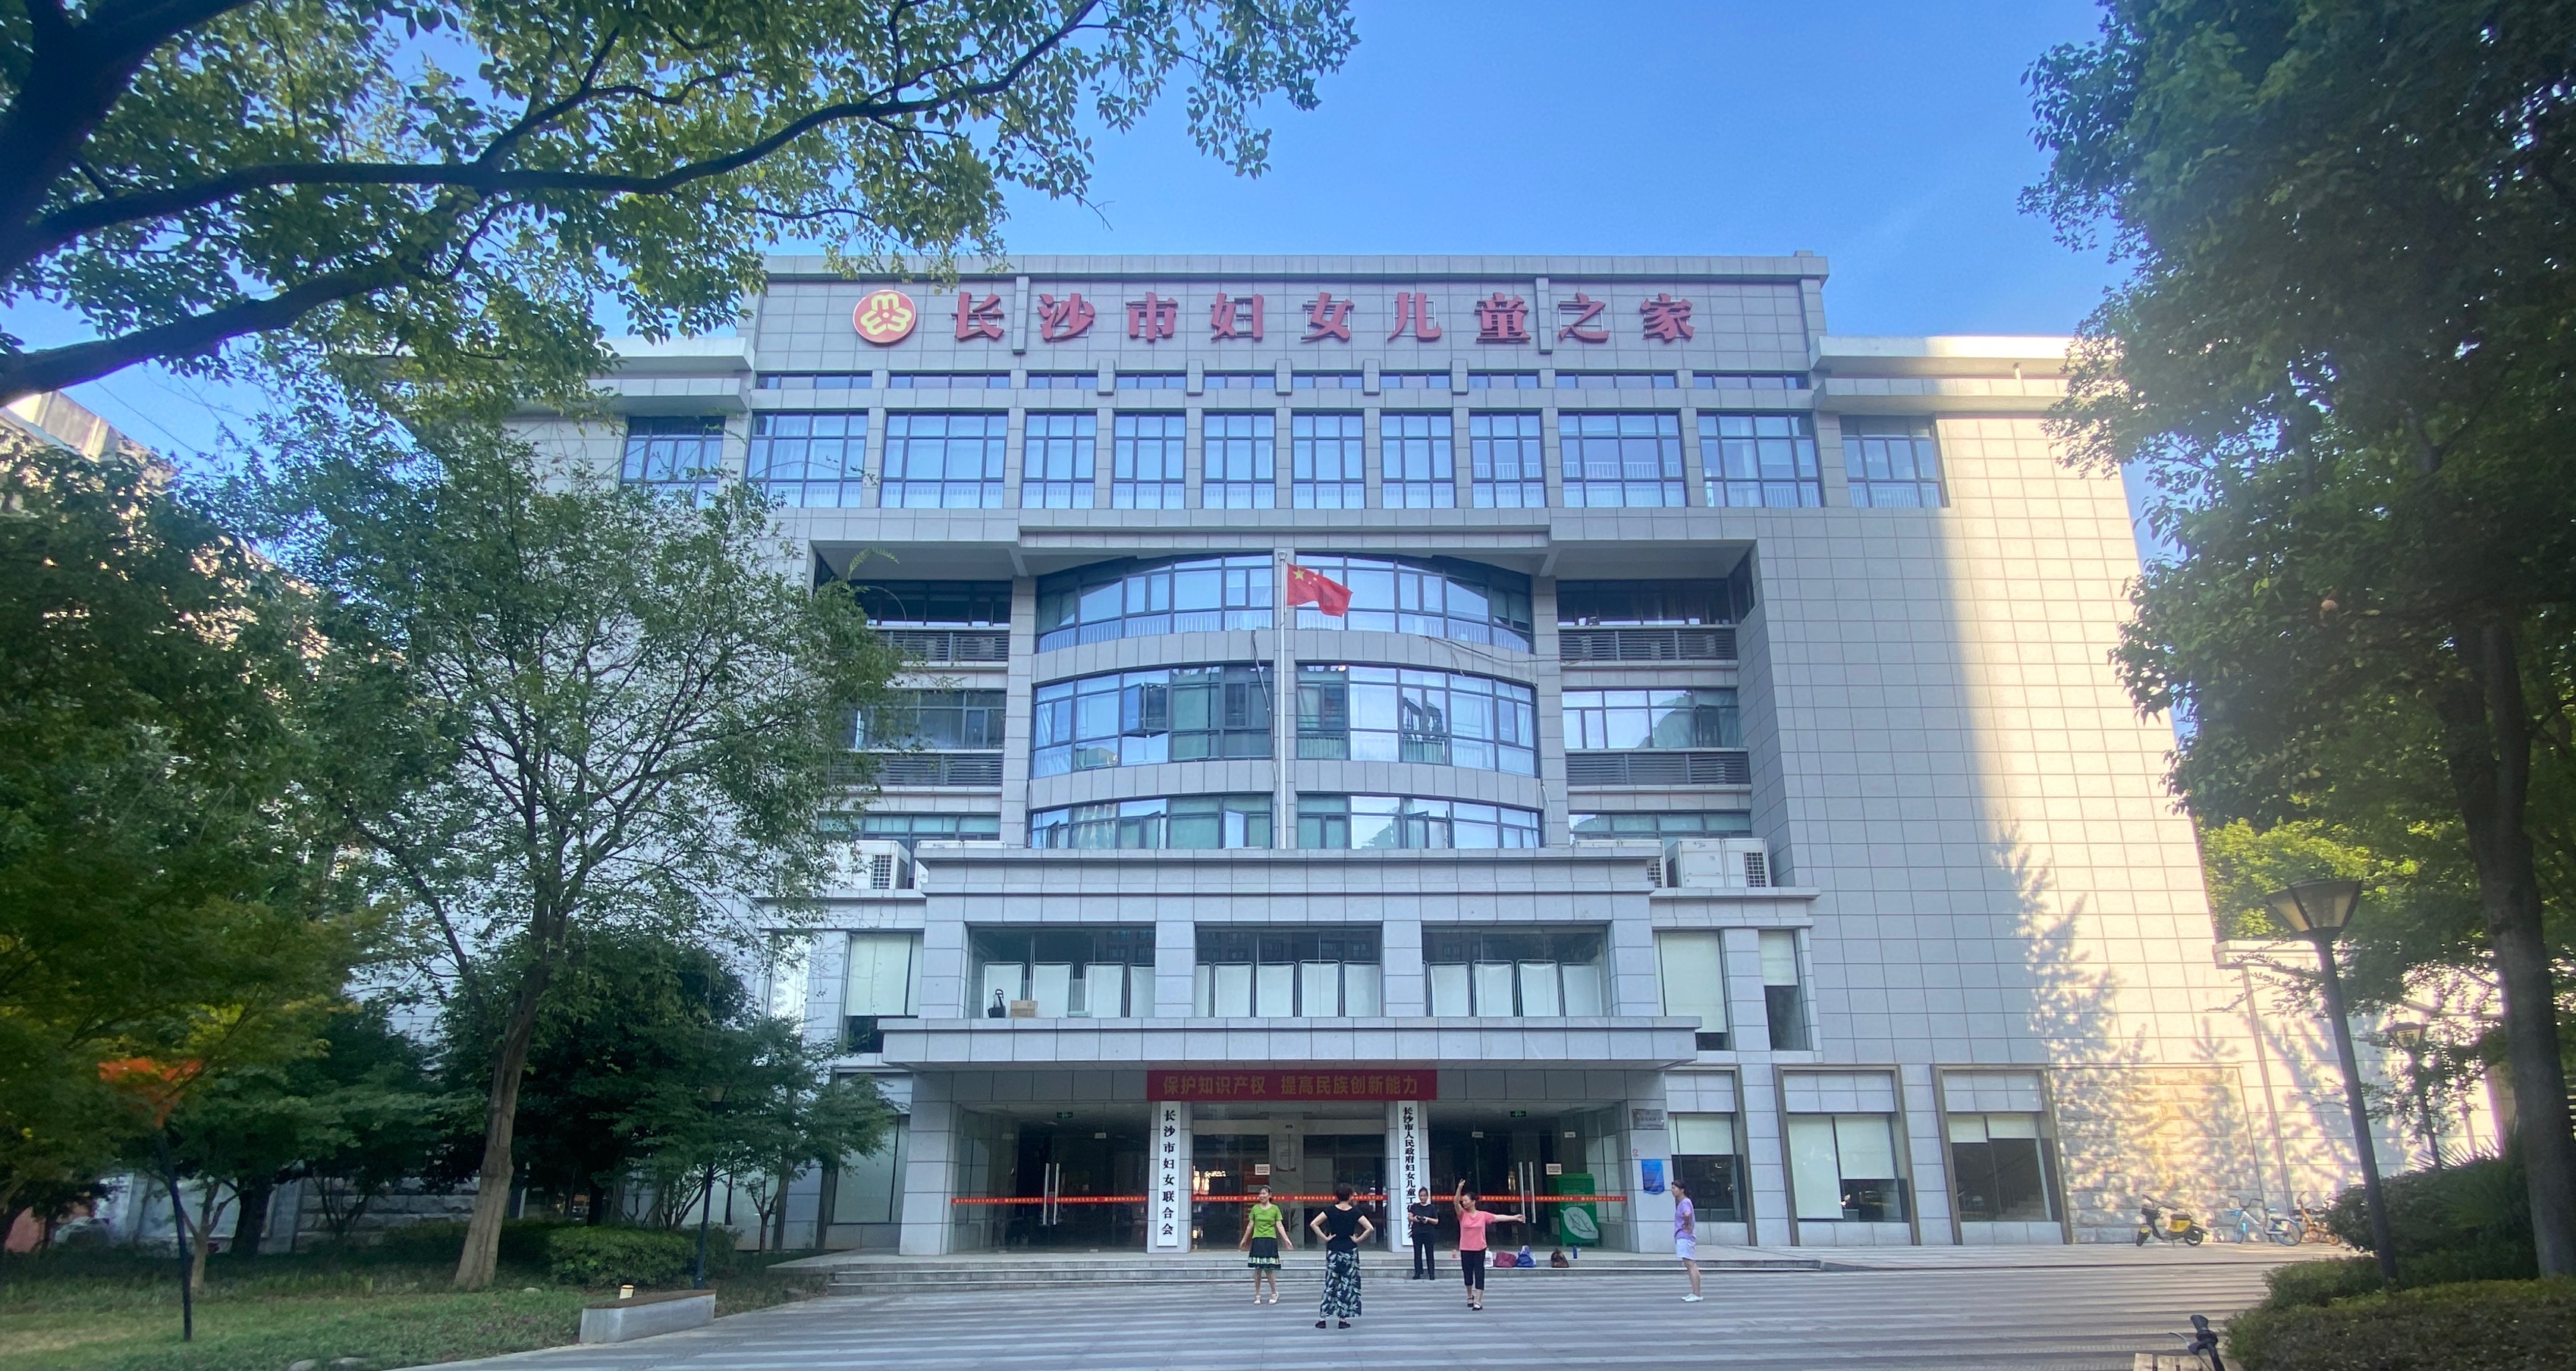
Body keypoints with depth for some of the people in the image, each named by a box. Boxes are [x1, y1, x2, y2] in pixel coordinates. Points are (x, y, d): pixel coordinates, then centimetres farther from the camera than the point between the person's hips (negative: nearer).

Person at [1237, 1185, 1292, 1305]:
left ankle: (1274, 1293, 14)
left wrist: (1286, 1239, -9)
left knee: (1268, 1269, -5)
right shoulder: (1255, 1208, 7)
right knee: (1257, 1269, 2)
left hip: (1270, 1241, -2)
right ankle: (1257, 1295, 12)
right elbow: (1250, 1225, 14)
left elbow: (1280, 1225, 0)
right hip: (1257, 1240, 2)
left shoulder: (1275, 1209, 2)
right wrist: (1244, 1240, 18)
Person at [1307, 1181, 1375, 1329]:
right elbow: (1370, 1228, -14)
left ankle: (1323, 1317, 8)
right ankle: (1343, 1318, 9)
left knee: (1330, 1284, 9)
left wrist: (1325, 1238, -6)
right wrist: (1358, 1240, -5)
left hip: (1333, 1251, 1)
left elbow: (1313, 1224, -12)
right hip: (1350, 1251, -1)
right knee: (1347, 1284, 8)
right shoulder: (1355, 1212, -6)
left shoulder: (1330, 1210, -5)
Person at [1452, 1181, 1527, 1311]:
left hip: (1479, 1249, -1)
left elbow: (1499, 1217, 1)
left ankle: (1478, 1302, -2)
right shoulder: (1462, 1214, -2)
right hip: (1465, 1250, 1)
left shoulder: (1483, 1215, 0)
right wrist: (1459, 1188, -34)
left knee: (1479, 1275, -5)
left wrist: (1515, 1217, -3)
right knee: (1467, 1274, 11)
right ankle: (1470, 1296, 36)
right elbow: (1456, 1203, -18)